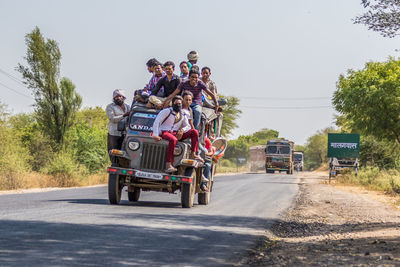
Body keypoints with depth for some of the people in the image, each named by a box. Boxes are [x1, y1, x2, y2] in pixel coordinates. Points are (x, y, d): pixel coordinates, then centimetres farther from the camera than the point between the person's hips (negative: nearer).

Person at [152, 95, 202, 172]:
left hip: (175, 134, 6)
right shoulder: (166, 111, -2)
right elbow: (156, 122, -8)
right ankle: (168, 165, -46)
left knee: (194, 132, -8)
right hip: (164, 133, -6)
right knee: (173, 140, -41)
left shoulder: (183, 114, 15)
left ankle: (193, 154, -15)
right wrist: (155, 135, -19)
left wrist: (181, 131, -1)